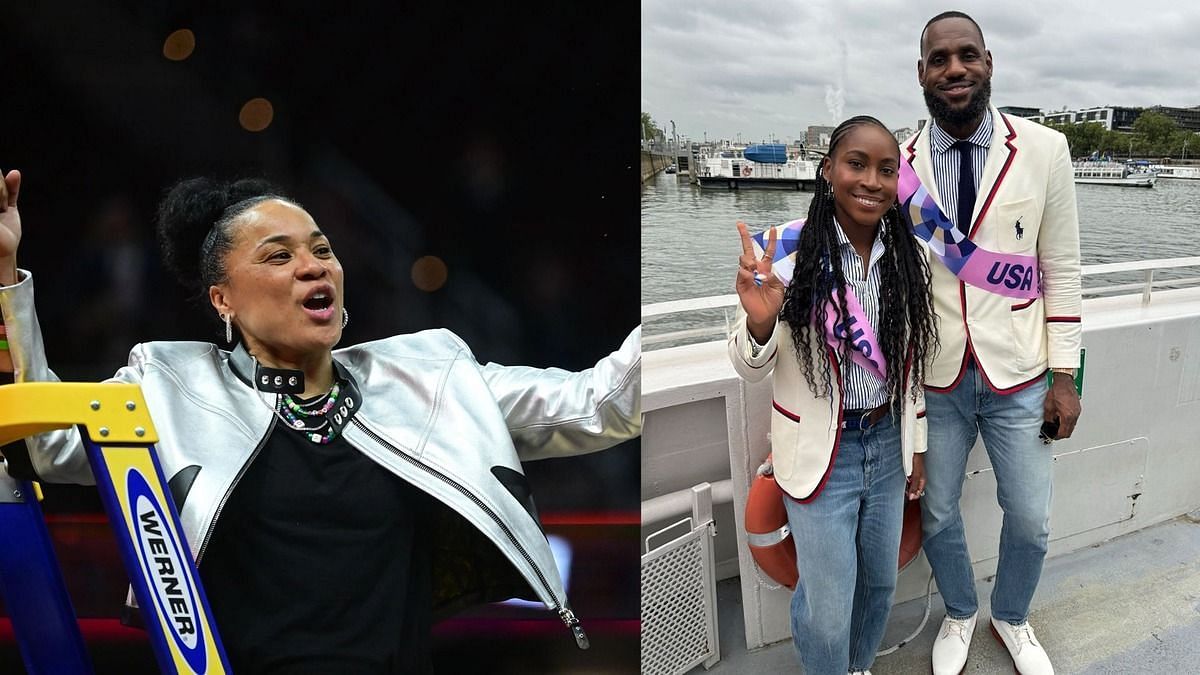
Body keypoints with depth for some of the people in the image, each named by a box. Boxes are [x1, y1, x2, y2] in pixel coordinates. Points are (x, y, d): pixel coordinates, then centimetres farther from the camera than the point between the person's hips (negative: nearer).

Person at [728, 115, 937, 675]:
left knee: (880, 583, 21)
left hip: (888, 445, 5)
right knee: (828, 612, 2)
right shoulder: (788, 250, -18)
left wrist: (916, 446, 13)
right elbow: (750, 369, -13)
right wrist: (760, 322, -34)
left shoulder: (907, 257, -2)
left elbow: (912, 362, 10)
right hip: (820, 452, -5)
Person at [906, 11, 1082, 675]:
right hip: (933, 378, 1)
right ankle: (960, 615, 45)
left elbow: (1061, 270, -1)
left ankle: (1011, 618, 43)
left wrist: (1064, 375, -2)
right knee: (936, 513, 16)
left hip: (1018, 375, 0)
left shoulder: (1043, 150, -7)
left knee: (1031, 520, 12)